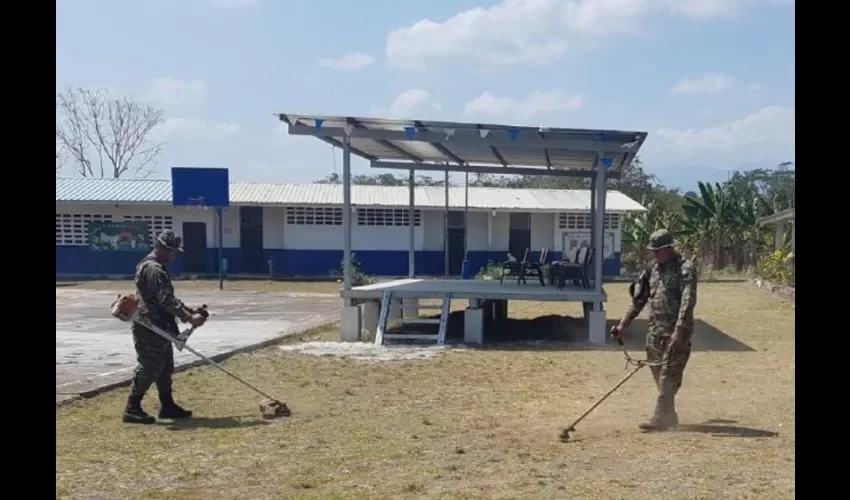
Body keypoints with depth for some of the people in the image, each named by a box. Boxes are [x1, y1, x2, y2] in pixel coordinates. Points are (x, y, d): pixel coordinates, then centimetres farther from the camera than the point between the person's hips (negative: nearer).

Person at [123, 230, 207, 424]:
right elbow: (166, 300, -25)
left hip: (158, 327, 11)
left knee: (165, 368, 14)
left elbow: (167, 298, 22)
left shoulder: (156, 267, 17)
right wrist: (189, 318, -25)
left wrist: (188, 310, 13)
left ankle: (167, 406, 22)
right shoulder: (153, 269, -19)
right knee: (149, 368, -7)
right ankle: (132, 409, 0)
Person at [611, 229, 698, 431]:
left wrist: (679, 331, -27)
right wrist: (623, 324, 14)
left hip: (675, 333, -7)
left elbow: (688, 302, -18)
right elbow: (639, 300, 17)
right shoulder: (653, 269, 13)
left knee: (668, 376, -7)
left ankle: (660, 419, -7)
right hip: (655, 332, 7)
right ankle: (669, 416, 23)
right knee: (659, 375, 12)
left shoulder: (685, 269, -9)